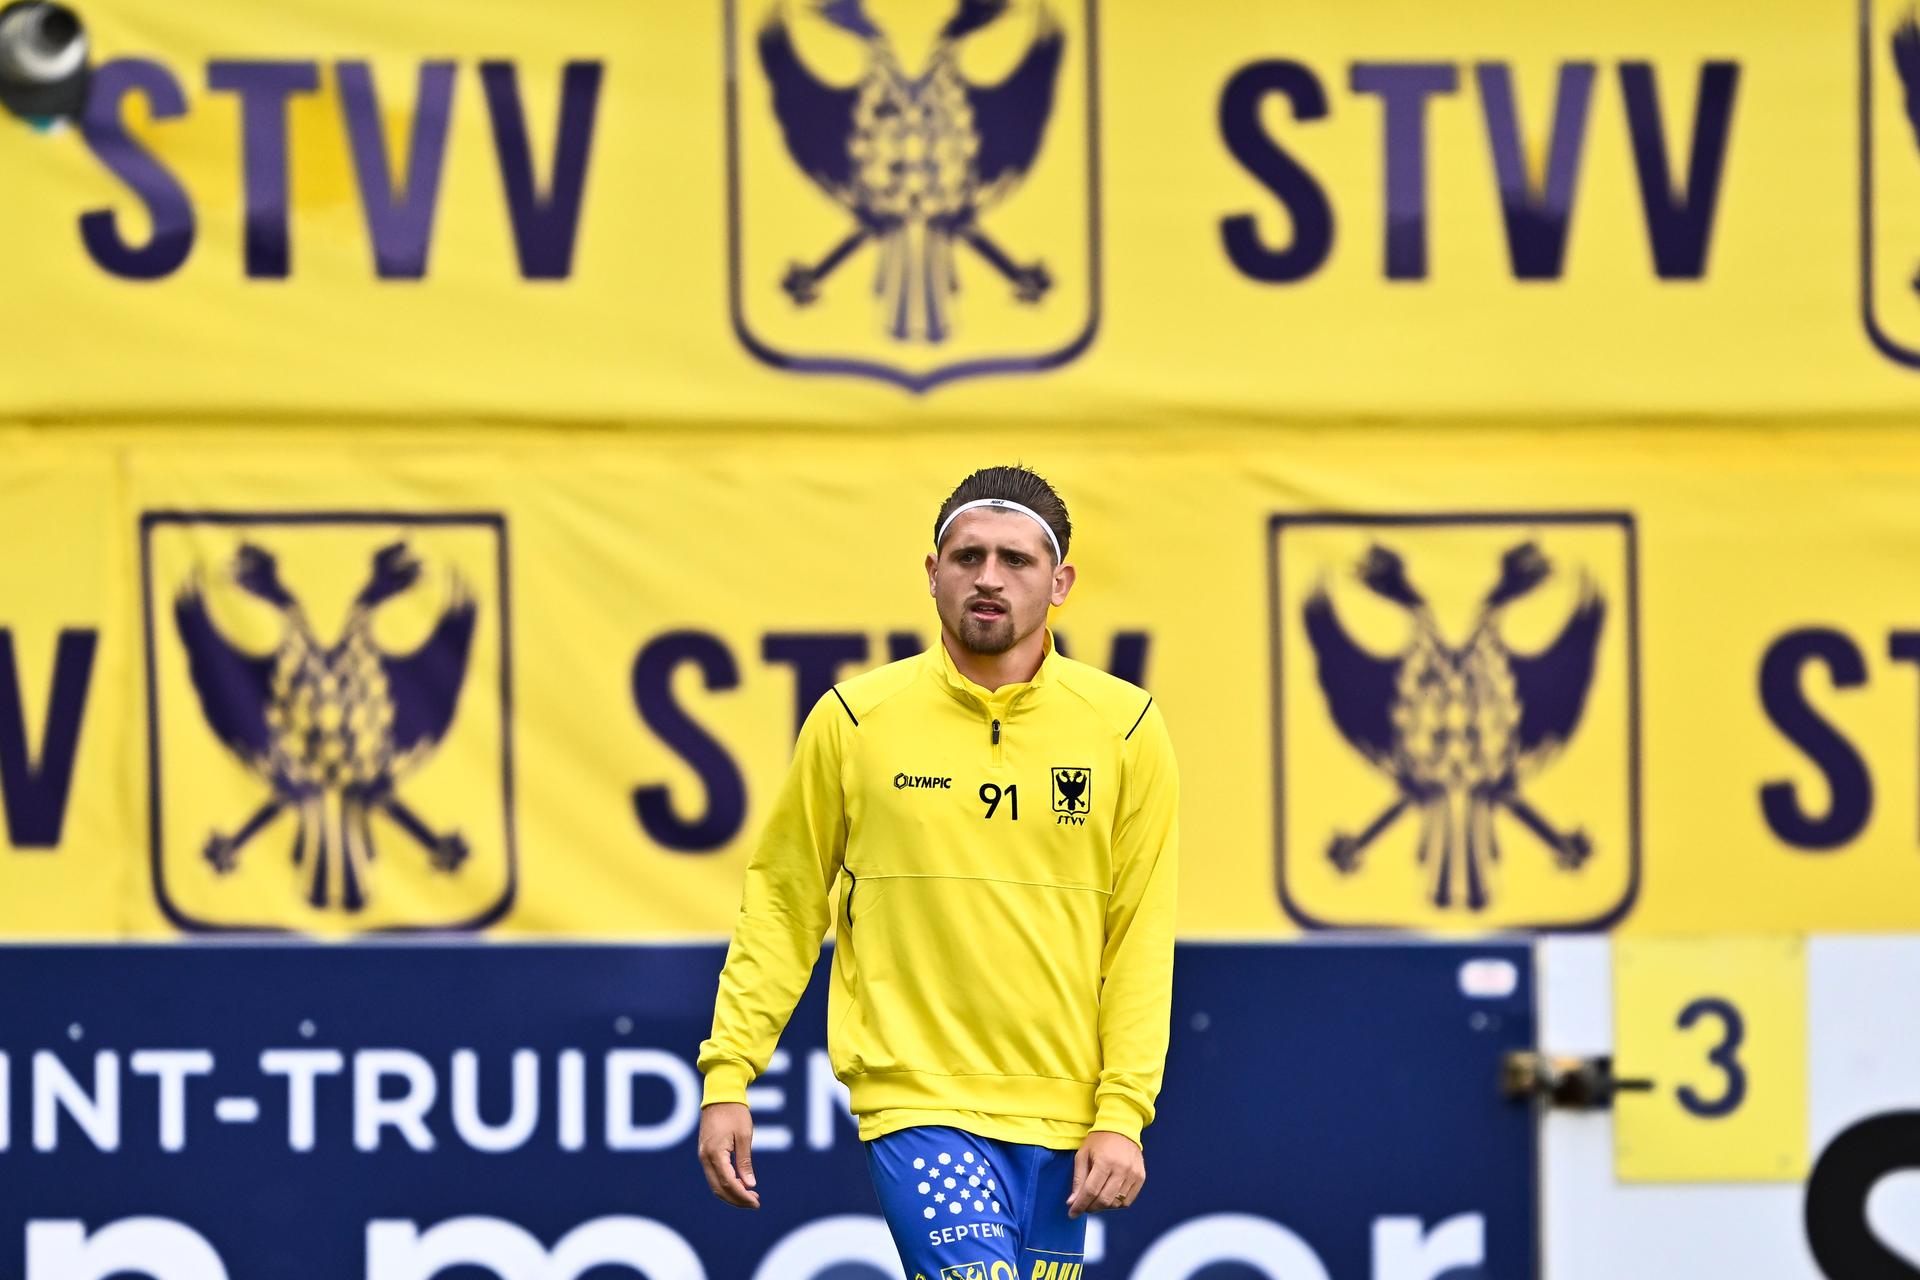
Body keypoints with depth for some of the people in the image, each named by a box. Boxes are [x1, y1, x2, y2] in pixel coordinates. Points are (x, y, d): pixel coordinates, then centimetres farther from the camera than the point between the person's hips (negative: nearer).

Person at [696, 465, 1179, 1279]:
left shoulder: (1124, 728, 3)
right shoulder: (852, 720, 0)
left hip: (1061, 1119, 3)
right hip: (917, 1102, -3)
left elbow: (1142, 935, 4)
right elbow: (781, 904, 8)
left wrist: (1122, 1113, -4)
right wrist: (727, 1075, 2)